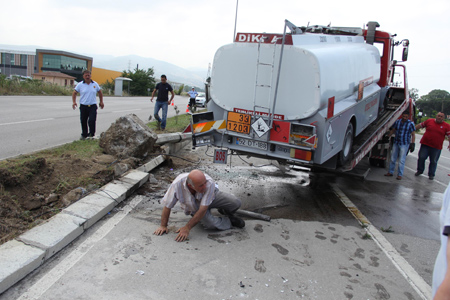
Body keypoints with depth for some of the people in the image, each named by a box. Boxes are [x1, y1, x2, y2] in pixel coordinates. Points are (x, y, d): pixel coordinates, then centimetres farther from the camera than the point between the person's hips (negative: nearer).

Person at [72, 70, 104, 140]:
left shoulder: (95, 84, 6)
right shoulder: (80, 85, 3)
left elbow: (100, 92, 19)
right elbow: (74, 93, 7)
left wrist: (101, 102, 16)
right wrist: (74, 102, -6)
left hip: (93, 106, -1)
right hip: (83, 106, 1)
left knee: (92, 120, -13)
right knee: (83, 121, 8)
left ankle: (92, 133, 2)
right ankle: (84, 135, 23)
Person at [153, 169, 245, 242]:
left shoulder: (209, 183, -40)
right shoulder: (177, 184, -39)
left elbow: (203, 210, -37)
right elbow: (167, 206, -25)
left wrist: (187, 228, -37)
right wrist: (163, 226, -19)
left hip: (212, 196, 0)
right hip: (195, 206, 0)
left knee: (235, 203, -19)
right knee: (210, 223, -28)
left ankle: (225, 212, 19)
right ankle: (229, 220, 5)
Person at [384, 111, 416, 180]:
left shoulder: (411, 124, -7)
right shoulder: (397, 122, 2)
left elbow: (413, 135, -6)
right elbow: (392, 130, 14)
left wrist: (413, 144, -12)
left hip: (404, 144, -4)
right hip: (396, 143, 4)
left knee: (401, 160, -4)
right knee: (393, 159, 11)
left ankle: (400, 175, 5)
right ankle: (390, 172, 23)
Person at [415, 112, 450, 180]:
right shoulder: (429, 121, 3)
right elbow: (420, 125, 13)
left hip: (436, 148, -1)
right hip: (425, 144, 1)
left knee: (433, 161, 8)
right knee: (421, 158, 5)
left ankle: (431, 174, 22)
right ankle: (420, 170, 25)